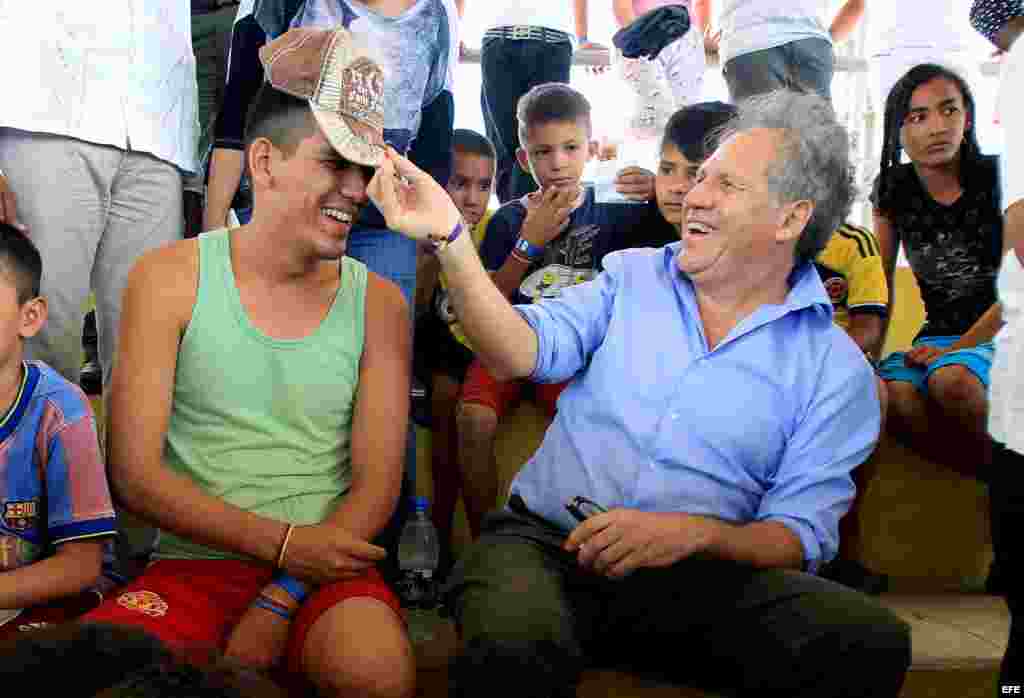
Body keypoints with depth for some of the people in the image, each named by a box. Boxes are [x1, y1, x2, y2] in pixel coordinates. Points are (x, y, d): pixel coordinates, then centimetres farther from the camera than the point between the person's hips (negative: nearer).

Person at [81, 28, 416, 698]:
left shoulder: (378, 303, 4)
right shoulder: (170, 279, 1)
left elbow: (377, 486, -2)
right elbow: (134, 472, -5)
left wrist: (276, 607, -14)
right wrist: (283, 541, -16)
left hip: (326, 568, 1)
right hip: (193, 566, 0)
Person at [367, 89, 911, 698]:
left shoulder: (836, 370, 6)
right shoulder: (633, 276, 13)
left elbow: (800, 535, 0)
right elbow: (524, 351, -3)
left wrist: (693, 532, -20)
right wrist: (449, 236, -16)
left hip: (692, 575, 1)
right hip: (544, 540, 0)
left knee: (872, 641, -25)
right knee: (515, 643, -36)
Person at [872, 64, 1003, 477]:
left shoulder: (998, 178, -8)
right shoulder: (893, 188, 2)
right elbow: (882, 280, 9)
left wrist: (958, 348, -17)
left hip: (998, 332, -3)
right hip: (939, 335, 4)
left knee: (952, 378, -36)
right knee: (890, 395, -29)